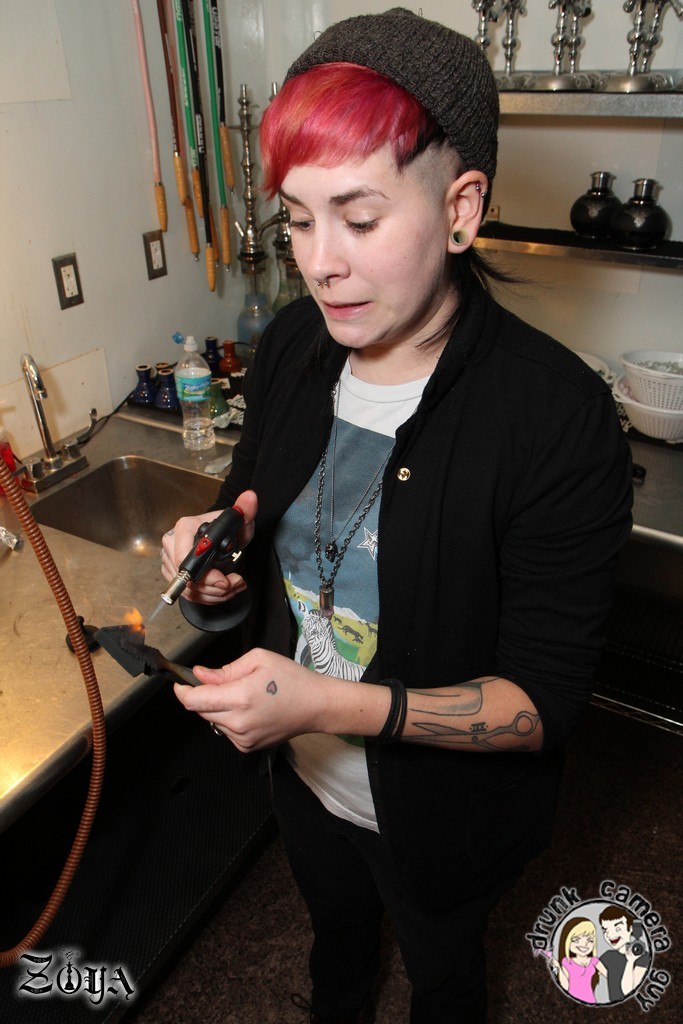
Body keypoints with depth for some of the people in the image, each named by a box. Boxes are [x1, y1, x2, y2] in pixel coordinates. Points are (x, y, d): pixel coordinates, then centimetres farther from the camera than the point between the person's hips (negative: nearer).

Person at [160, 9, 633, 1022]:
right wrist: (223, 554, -20)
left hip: (442, 814, -4)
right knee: (334, 926, 37)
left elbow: (546, 699, -26)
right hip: (303, 777, 5)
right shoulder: (291, 346, -13)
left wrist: (334, 703, -38)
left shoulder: (558, 416, -31)